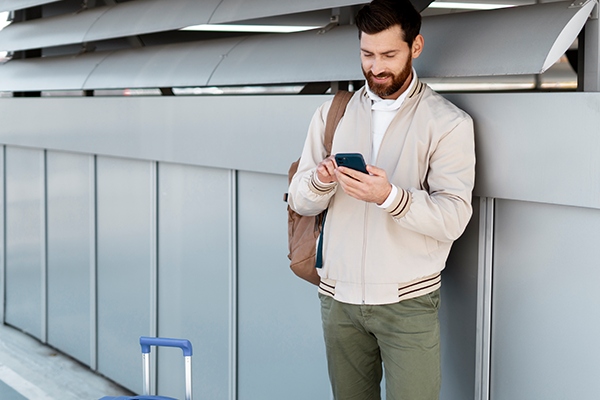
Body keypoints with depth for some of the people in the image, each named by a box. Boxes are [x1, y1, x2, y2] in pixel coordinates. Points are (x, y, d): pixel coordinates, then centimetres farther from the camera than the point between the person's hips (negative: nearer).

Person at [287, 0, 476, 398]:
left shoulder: (448, 122, -4)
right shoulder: (332, 114, 8)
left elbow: (454, 218, -13)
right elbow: (300, 201, 6)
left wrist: (390, 197, -29)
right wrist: (321, 182, -17)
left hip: (408, 302, -3)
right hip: (339, 296, 3)